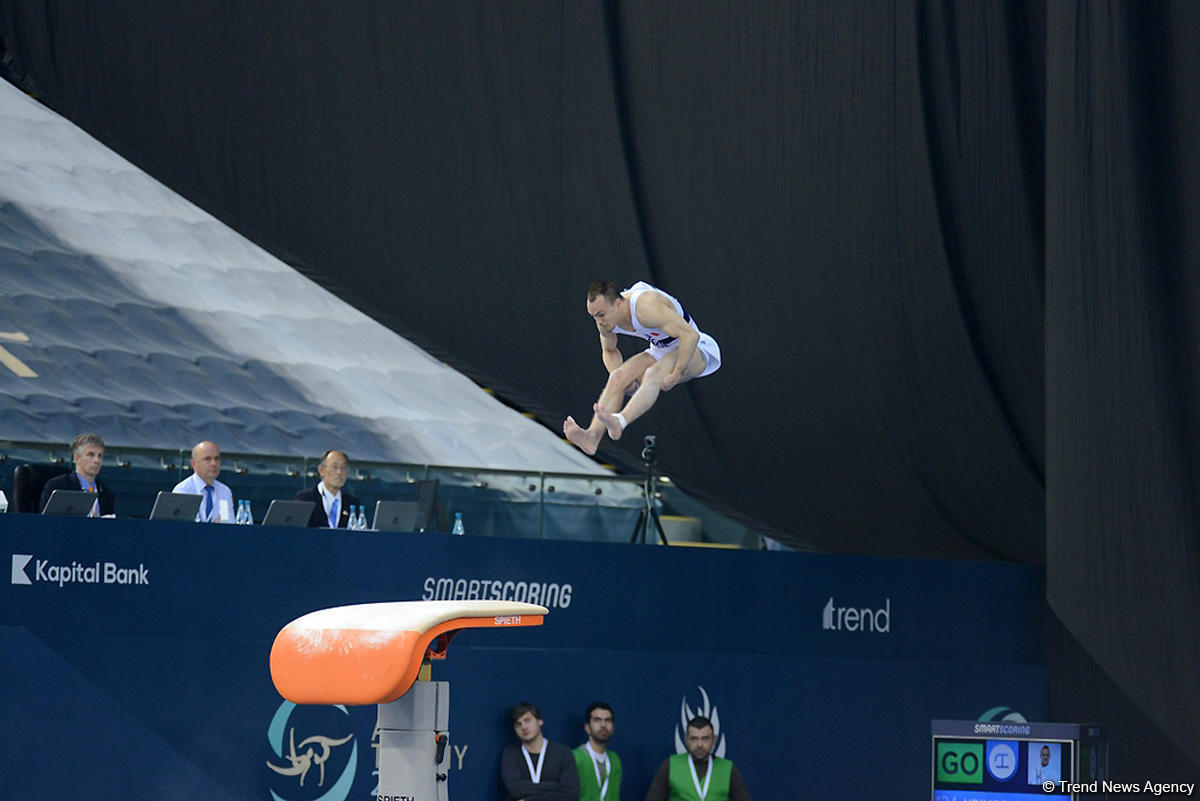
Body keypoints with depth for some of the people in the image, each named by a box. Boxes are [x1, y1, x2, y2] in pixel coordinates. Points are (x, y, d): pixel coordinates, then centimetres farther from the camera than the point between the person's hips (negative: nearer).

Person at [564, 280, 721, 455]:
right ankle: (593, 436, -30)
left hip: (695, 347, -8)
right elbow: (609, 350, 12)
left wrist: (676, 375, -34)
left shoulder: (646, 307, -35)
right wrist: (620, 379, -5)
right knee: (617, 378, -15)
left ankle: (619, 423, -56)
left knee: (654, 374, -36)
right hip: (660, 350, 8)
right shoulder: (605, 319, -9)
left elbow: (690, 335, -35)